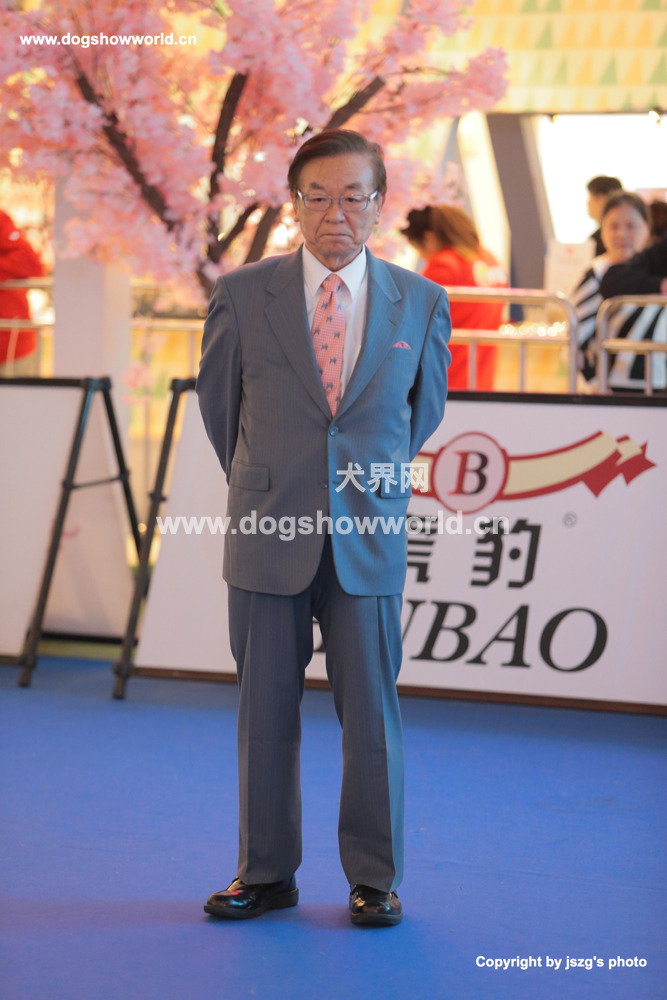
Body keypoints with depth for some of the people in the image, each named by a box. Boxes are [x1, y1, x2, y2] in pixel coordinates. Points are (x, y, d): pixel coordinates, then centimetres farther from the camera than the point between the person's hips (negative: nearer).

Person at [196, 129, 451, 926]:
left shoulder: (421, 303, 3)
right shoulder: (242, 294, 0)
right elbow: (218, 402, 14)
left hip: (367, 538, 0)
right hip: (268, 534, 0)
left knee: (371, 711, 3)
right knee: (266, 709, 6)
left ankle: (374, 878, 16)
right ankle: (265, 873, 19)